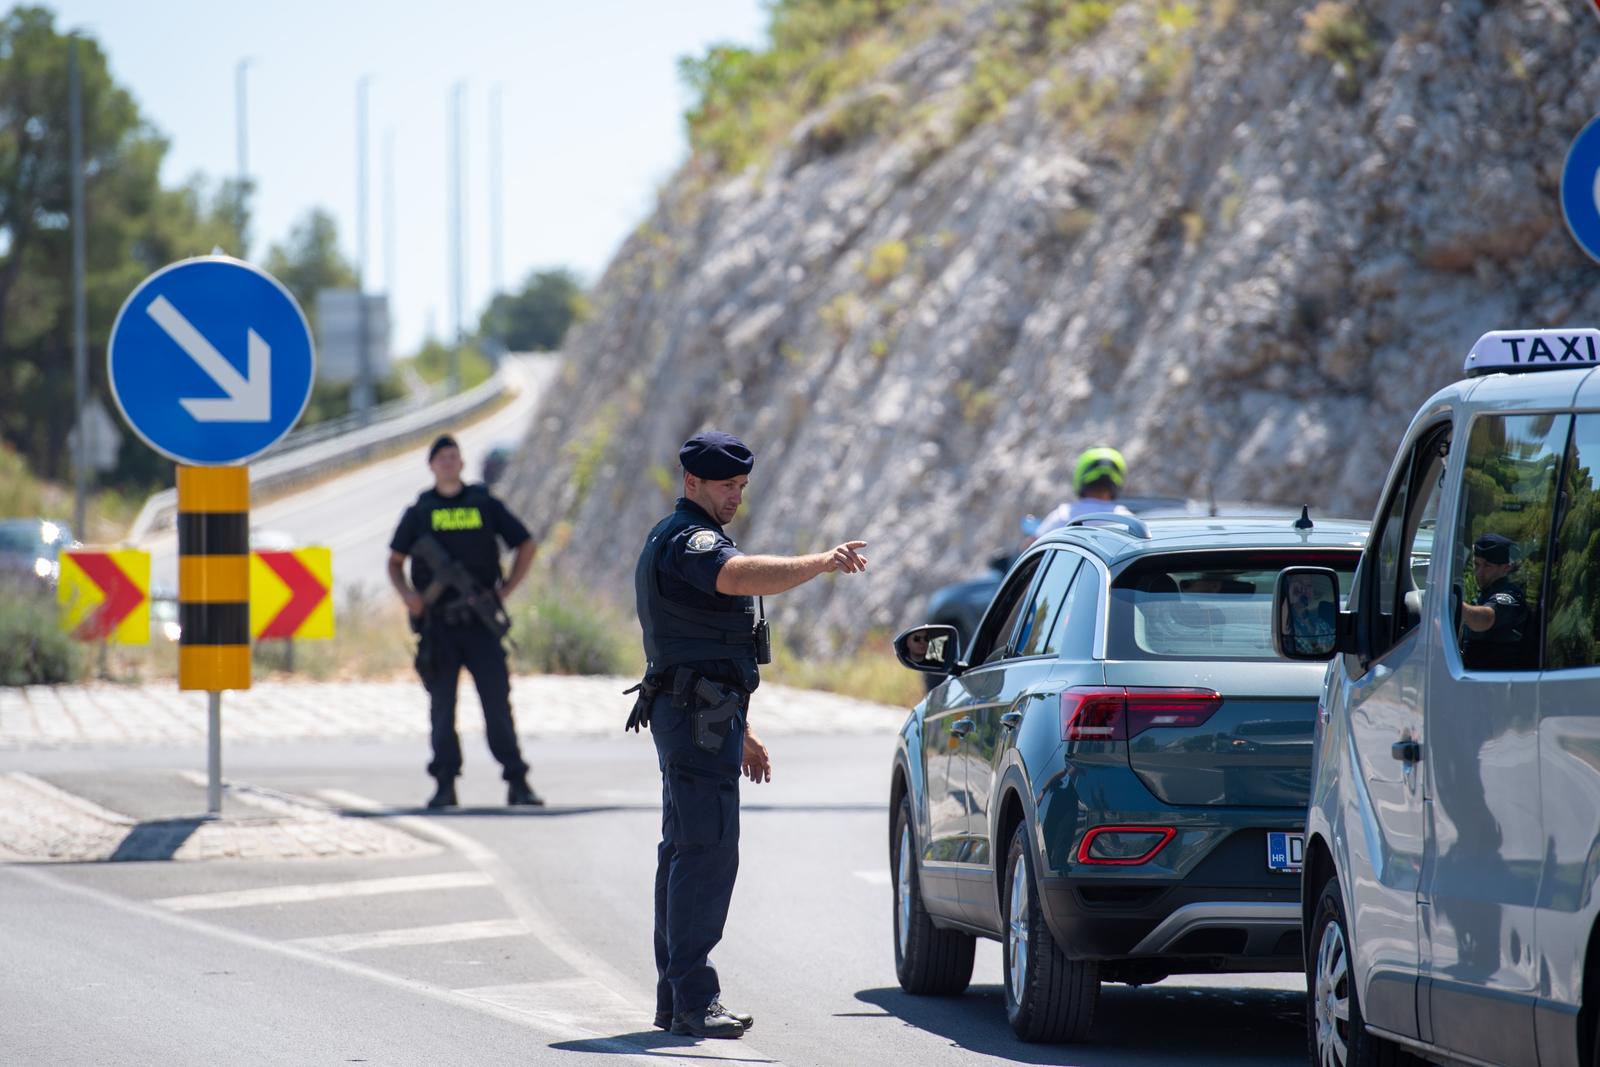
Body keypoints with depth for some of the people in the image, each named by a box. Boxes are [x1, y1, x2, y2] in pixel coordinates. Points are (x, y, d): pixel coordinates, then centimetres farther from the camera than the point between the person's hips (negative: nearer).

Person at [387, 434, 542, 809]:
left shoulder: (486, 505, 8)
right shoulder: (419, 513, 9)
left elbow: (526, 545, 14)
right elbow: (395, 561, 14)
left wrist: (506, 589, 3)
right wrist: (407, 594, -5)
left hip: (481, 623, -1)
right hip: (438, 626, 1)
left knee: (498, 704, -4)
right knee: (442, 708, 1)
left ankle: (517, 782, -2)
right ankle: (445, 785, 6)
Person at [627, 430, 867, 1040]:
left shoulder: (686, 542, 22)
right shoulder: (687, 542, -12)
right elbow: (744, 577, -36)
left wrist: (743, 731, 27)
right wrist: (823, 563, -45)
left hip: (706, 716, 11)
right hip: (699, 716, -11)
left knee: (686, 853, 12)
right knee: (708, 854, -13)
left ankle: (675, 999, 17)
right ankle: (693, 1002, -15)